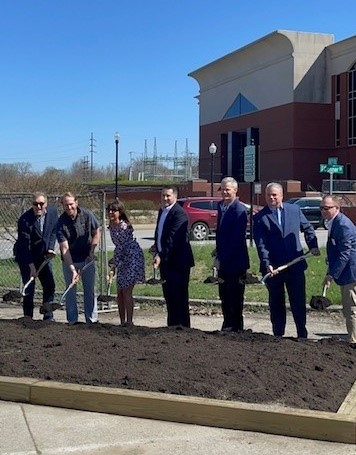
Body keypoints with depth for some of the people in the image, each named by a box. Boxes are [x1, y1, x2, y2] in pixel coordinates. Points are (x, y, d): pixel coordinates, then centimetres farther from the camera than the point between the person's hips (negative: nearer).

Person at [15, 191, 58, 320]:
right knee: (29, 289, -7)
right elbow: (25, 245, -24)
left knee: (50, 286, 7)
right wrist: (31, 266, -27)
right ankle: (28, 318, 6)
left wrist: (51, 248, -4)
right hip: (25, 257, -5)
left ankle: (48, 317, 19)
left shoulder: (52, 212, -9)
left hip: (43, 255, 5)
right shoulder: (24, 220, -25)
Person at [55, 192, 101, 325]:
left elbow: (97, 232, 3)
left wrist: (92, 250, -9)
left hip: (87, 259, 1)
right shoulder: (61, 223, -17)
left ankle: (92, 319, 15)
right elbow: (64, 248, -21)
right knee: (70, 290, 6)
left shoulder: (87, 214, -11)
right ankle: (72, 320, 16)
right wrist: (72, 269, -29)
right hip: (69, 261, -1)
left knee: (90, 289, 6)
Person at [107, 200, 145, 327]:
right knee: (120, 292, 9)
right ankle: (122, 322, 17)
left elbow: (120, 247, -20)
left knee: (126, 291, -9)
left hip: (133, 258, -9)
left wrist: (115, 263, -16)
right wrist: (116, 263, 12)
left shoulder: (123, 226, -21)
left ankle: (129, 322, -2)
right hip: (123, 259, 9)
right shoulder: (111, 226, 6)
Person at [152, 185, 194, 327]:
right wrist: (157, 251, 7)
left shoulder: (179, 213, -15)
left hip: (178, 261, -9)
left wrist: (161, 256, -24)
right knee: (168, 295, 15)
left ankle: (183, 326, 5)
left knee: (180, 296, -3)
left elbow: (173, 238, -22)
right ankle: (172, 325, 24)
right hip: (165, 260, 9)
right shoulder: (162, 211, 13)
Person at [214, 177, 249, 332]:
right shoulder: (221, 206, 10)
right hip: (224, 261, 8)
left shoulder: (239, 209, -16)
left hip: (236, 261, -8)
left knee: (235, 297, 1)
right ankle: (227, 325, 26)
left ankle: (236, 327, 11)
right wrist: (218, 253, 10)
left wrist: (222, 257, -16)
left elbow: (237, 238, -19)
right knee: (224, 296, 15)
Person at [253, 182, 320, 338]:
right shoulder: (259, 217, -3)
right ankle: (278, 334, 20)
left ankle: (302, 334, 17)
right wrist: (267, 264, -20)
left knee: (298, 302, 4)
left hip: (295, 265, 1)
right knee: (276, 303, 10)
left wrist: (313, 245, 3)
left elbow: (308, 228, 18)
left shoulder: (294, 210, 6)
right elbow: (261, 244, -9)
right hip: (273, 267, -1)